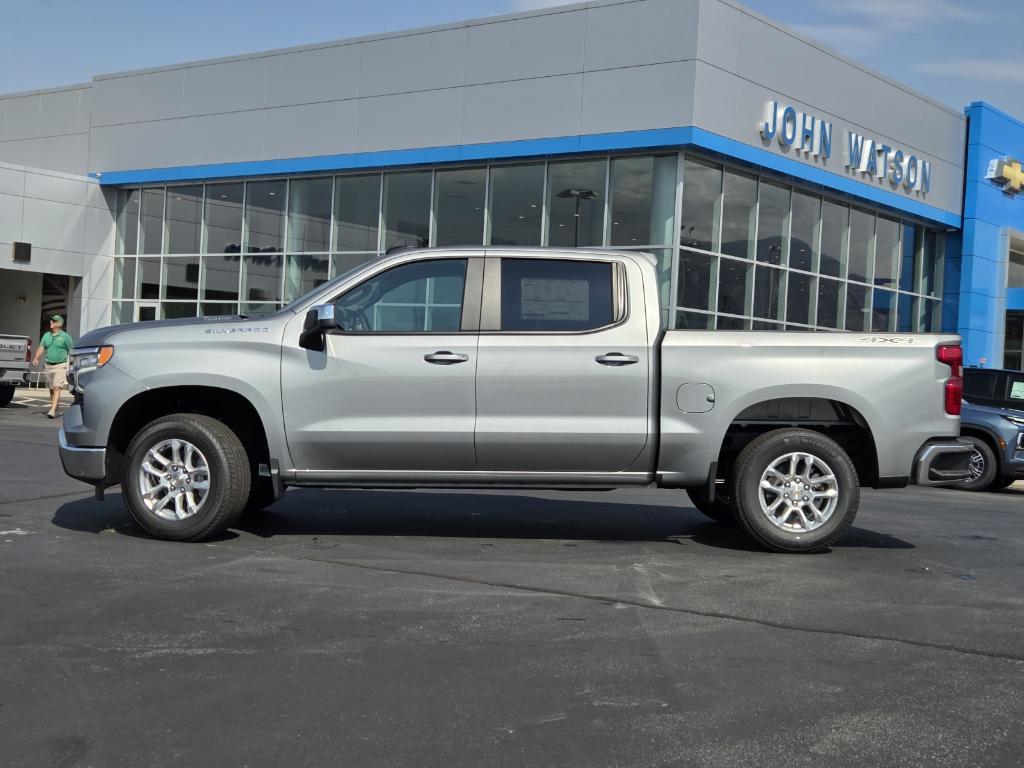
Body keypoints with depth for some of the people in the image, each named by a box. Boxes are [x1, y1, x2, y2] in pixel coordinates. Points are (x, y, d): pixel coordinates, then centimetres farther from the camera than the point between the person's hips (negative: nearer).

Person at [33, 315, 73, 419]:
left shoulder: (65, 336, -3)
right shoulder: (46, 335, 12)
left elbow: (71, 351, -1)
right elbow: (41, 348, 9)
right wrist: (36, 358, -9)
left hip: (60, 366, -6)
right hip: (49, 365, 6)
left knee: (57, 388, -15)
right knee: (51, 389, 13)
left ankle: (52, 411, -22)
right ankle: (54, 408, 26)